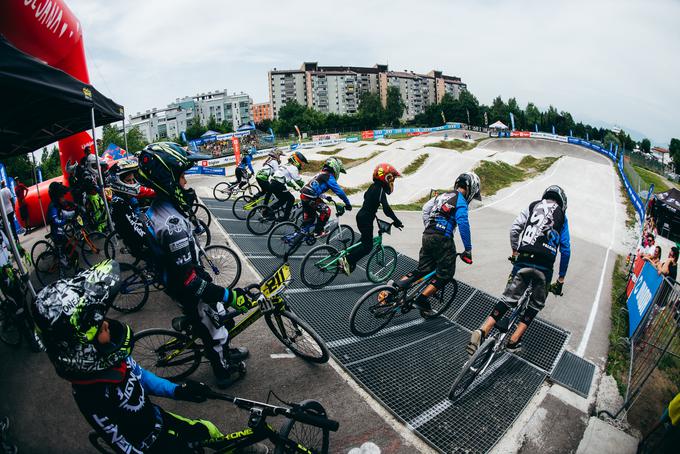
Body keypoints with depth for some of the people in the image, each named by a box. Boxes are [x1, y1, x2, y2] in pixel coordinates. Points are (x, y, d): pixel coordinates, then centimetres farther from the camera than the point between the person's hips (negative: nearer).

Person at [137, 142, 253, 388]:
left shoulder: (159, 207, -4)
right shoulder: (172, 224, -37)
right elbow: (187, 281, -35)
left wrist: (202, 271, 23)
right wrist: (229, 295, -30)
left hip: (178, 282, 9)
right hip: (191, 293, -9)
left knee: (218, 318, 27)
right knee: (213, 328, 15)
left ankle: (226, 353, 52)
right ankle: (224, 371, 40)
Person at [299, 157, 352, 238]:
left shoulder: (321, 174, 21)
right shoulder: (329, 176, -6)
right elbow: (339, 191, -9)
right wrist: (348, 203, -3)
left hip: (303, 195, 9)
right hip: (310, 198, -9)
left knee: (310, 216, 24)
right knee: (326, 211, 2)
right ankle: (318, 232, 6)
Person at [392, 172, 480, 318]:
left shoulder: (443, 195, 19)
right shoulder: (461, 201, -4)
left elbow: (426, 208, 20)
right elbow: (463, 224, -14)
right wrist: (468, 250, -11)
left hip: (427, 236, 8)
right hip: (442, 239, -7)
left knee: (422, 269, 17)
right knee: (445, 274, 7)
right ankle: (422, 300, 3)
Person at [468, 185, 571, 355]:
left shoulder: (532, 207, 17)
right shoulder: (562, 216, 15)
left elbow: (514, 228, 3)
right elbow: (565, 250, 12)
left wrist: (515, 251, 17)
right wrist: (561, 278, 19)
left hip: (523, 261, 1)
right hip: (544, 267, -1)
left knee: (508, 298, 8)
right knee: (536, 303, 18)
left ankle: (482, 332, -8)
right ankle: (514, 341, 13)